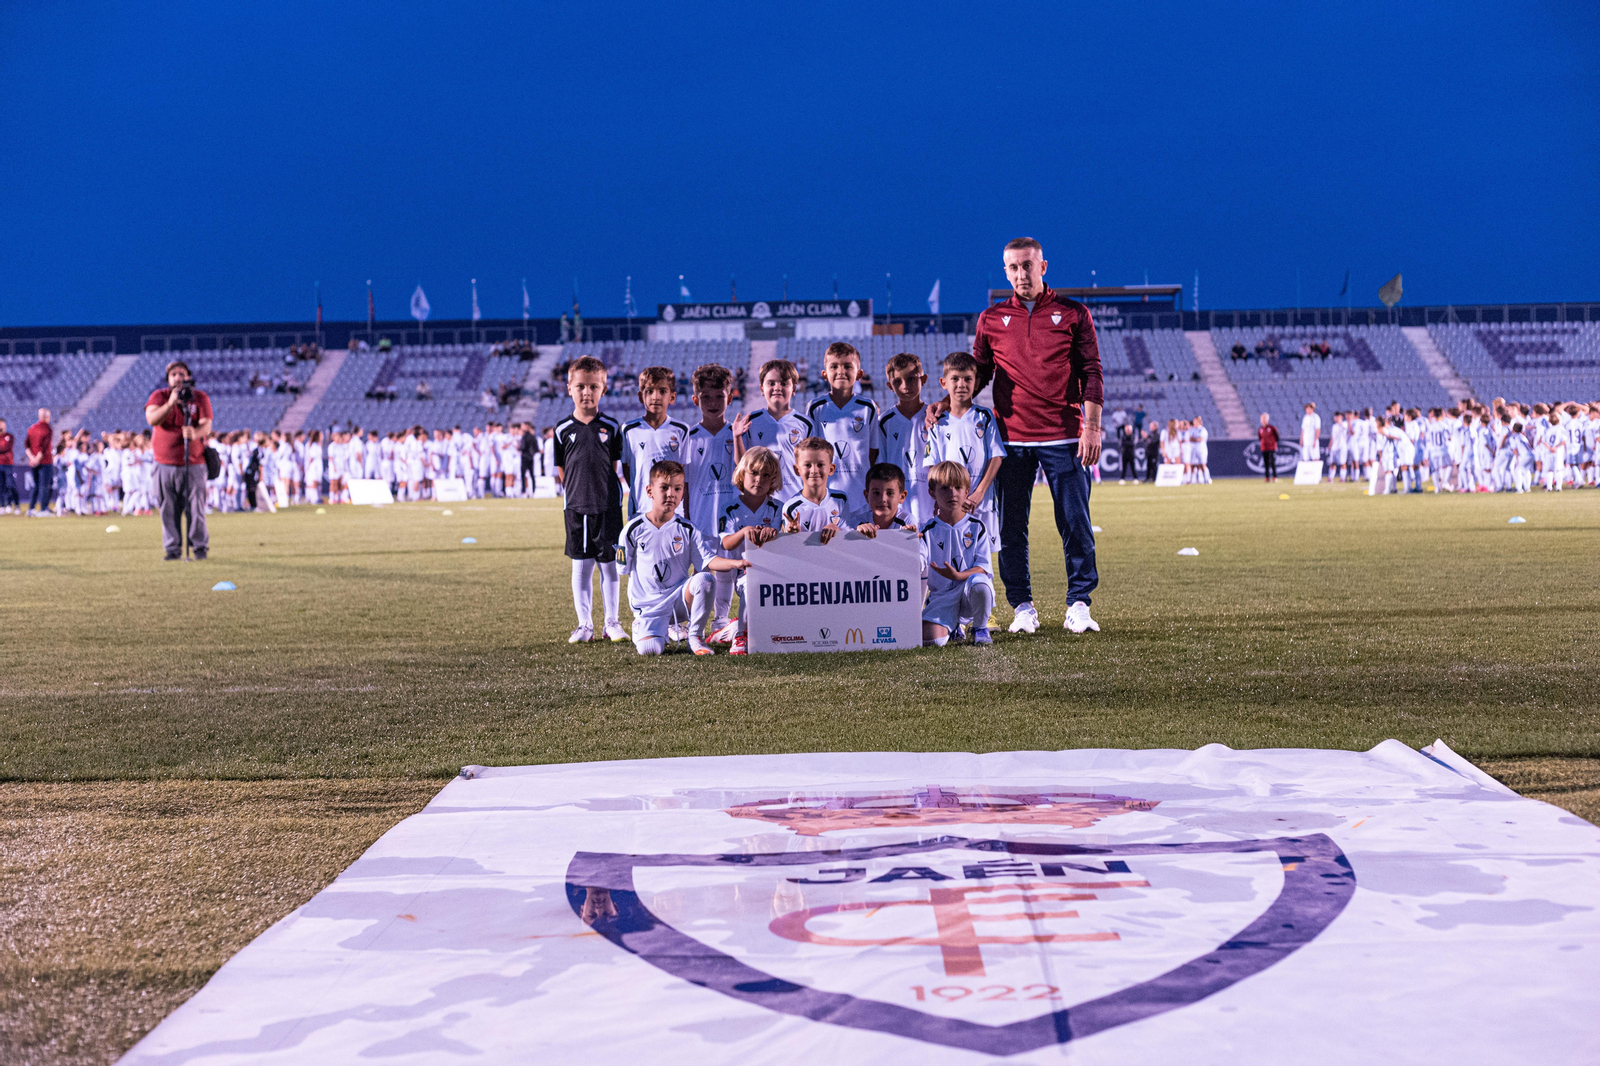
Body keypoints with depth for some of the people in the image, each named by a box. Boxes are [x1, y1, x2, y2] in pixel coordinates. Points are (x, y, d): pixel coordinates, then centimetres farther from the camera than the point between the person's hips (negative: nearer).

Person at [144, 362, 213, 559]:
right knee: (168, 509, 1)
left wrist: (195, 433, -30)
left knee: (196, 507, -4)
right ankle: (173, 548, 8)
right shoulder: (159, 396, 5)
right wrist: (171, 403, -27)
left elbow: (206, 425, -8)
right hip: (165, 464, 1)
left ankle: (200, 546, 5)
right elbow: (152, 419, -13)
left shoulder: (200, 397, 4)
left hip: (193, 463, -1)